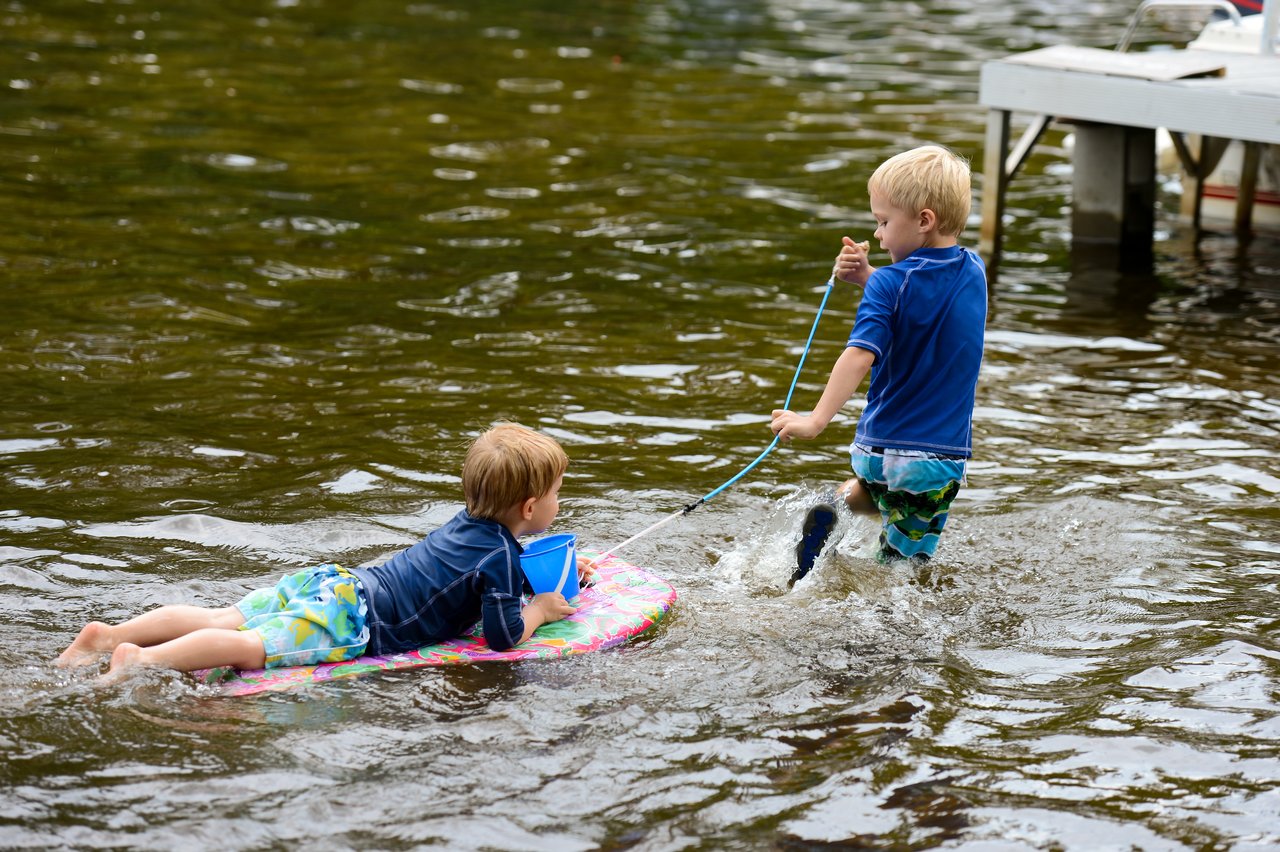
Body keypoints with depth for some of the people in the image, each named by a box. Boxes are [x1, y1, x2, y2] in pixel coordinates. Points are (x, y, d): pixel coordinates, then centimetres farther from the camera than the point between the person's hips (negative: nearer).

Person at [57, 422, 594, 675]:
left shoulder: (466, 524, 23)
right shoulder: (499, 556, -5)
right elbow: (503, 637, -10)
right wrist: (540, 609, 9)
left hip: (330, 583, 9)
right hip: (353, 618, -9)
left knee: (222, 620, 4)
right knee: (249, 647, -24)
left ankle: (109, 635, -4)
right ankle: (141, 660, -41)